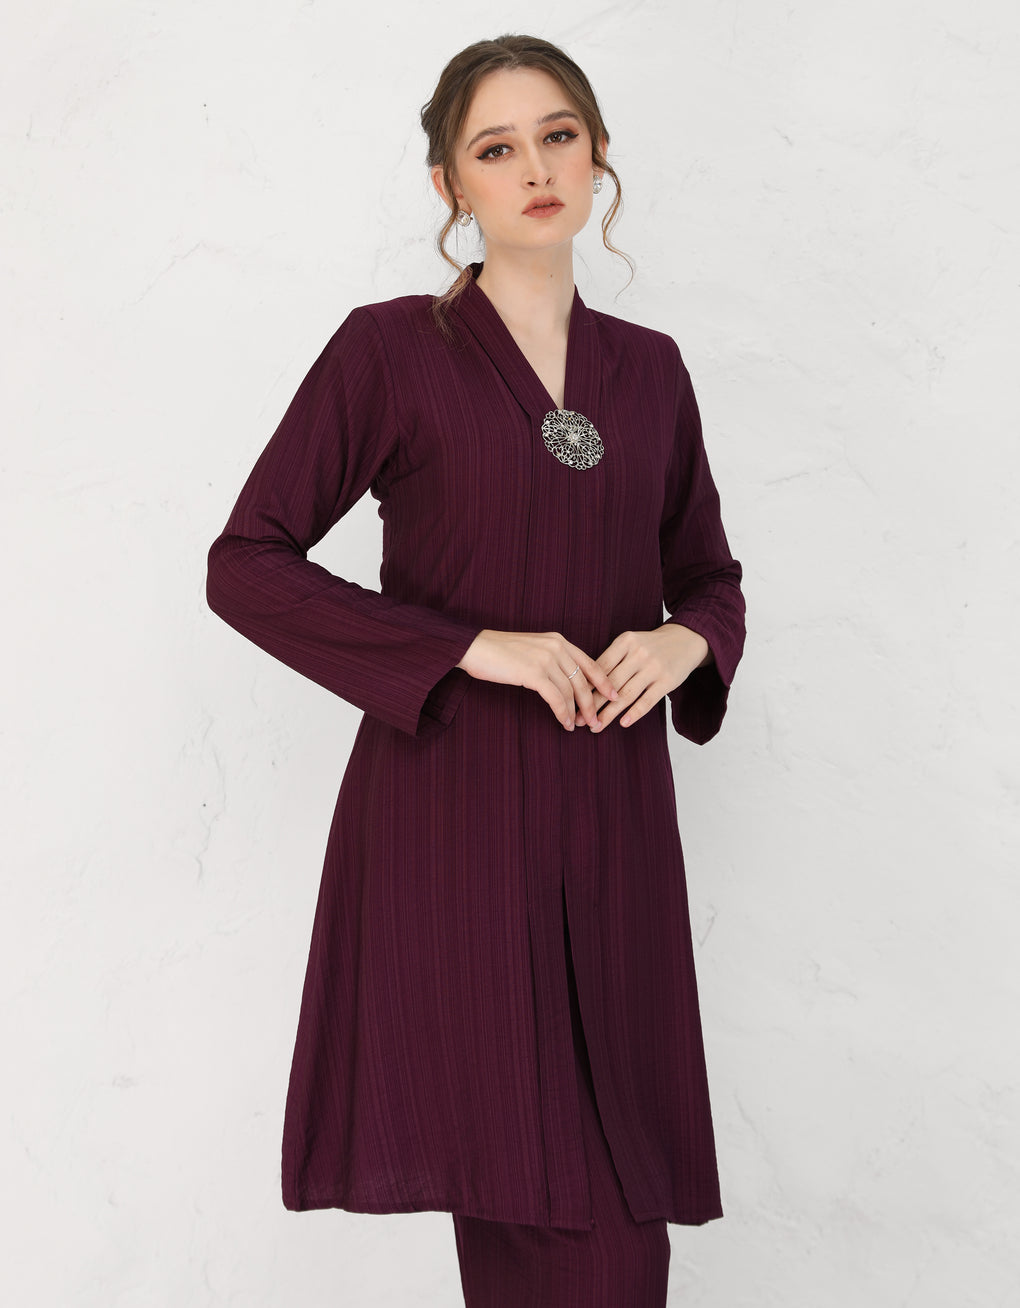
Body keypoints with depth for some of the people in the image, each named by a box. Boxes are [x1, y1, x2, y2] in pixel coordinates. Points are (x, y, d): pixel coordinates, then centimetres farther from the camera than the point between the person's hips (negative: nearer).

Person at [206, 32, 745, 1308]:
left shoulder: (649, 368, 12)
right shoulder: (389, 350, -1)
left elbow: (708, 573, 21)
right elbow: (247, 565, -5)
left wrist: (681, 643, -4)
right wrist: (473, 645, -13)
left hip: (609, 815, 4)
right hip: (448, 808, -4)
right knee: (519, 1196, -3)